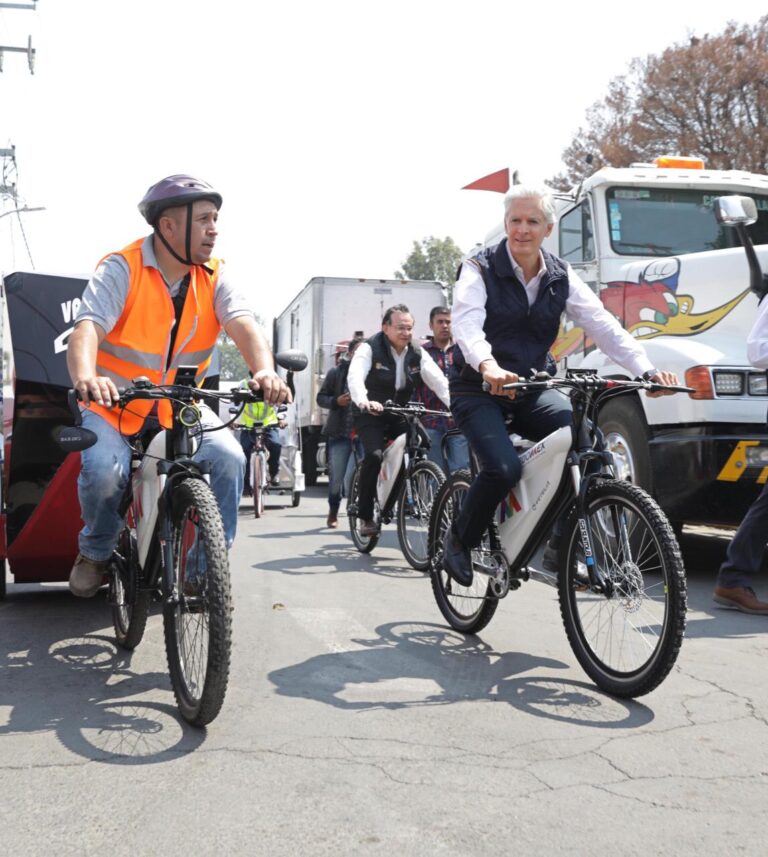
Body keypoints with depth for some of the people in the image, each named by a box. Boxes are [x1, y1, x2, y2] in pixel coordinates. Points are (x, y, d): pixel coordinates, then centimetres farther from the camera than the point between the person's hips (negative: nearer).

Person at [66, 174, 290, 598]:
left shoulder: (212, 277, -4)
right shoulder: (121, 269, -14)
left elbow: (243, 325, -19)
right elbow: (87, 328, -28)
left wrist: (265, 372, -41)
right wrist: (86, 378, -50)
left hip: (181, 404, 3)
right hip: (115, 403, -3)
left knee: (229, 459, -20)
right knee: (104, 472, -28)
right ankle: (95, 551, 6)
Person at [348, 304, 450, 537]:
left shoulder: (417, 353, -1)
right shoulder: (370, 348, -13)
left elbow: (438, 380, -13)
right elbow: (355, 377, -30)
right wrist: (364, 402, -51)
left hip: (400, 414, 4)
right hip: (371, 414, -4)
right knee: (375, 456, -25)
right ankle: (366, 517, -13)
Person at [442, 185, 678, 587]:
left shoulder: (560, 276, 3)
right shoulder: (480, 269, -10)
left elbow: (602, 324, -7)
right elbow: (466, 324, -29)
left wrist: (646, 369, -23)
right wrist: (488, 366, -51)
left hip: (530, 388, 4)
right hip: (478, 389, -4)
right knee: (504, 468, -27)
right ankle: (460, 539, 2)